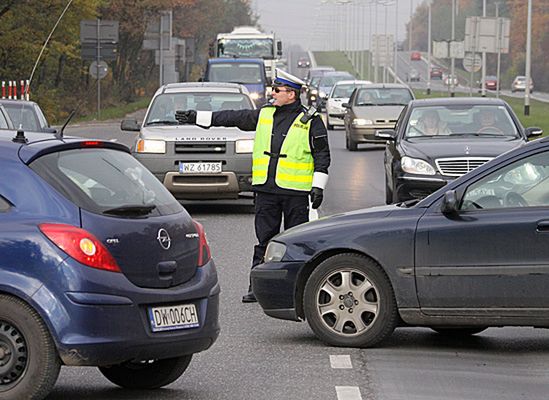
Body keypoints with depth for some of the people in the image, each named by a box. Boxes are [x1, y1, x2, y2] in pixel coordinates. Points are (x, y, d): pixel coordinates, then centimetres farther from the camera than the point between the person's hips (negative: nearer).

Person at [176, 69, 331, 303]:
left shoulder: (311, 121, -1)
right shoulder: (264, 115, 12)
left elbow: (322, 156, 0)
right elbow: (232, 118, 18)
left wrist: (318, 187, -6)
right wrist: (197, 117, 18)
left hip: (295, 192, -4)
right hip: (266, 191, 4)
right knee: (264, 240, 4)